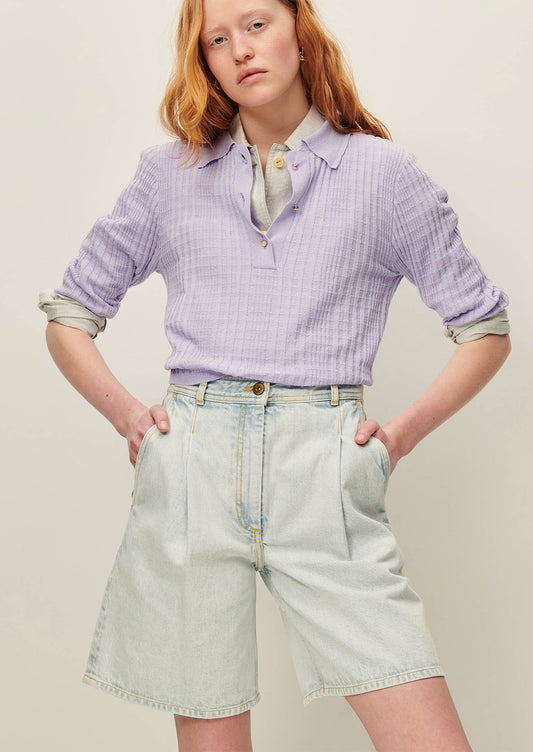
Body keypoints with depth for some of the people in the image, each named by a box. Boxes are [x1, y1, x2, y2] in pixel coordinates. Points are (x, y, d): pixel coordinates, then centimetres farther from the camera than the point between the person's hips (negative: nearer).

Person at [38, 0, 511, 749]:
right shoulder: (170, 172, 12)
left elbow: (486, 328, 14)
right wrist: (126, 413, 4)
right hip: (191, 470, 1)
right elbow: (68, 315, 19)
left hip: (326, 472, -1)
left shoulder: (384, 172, 8)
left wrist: (403, 432, 3)